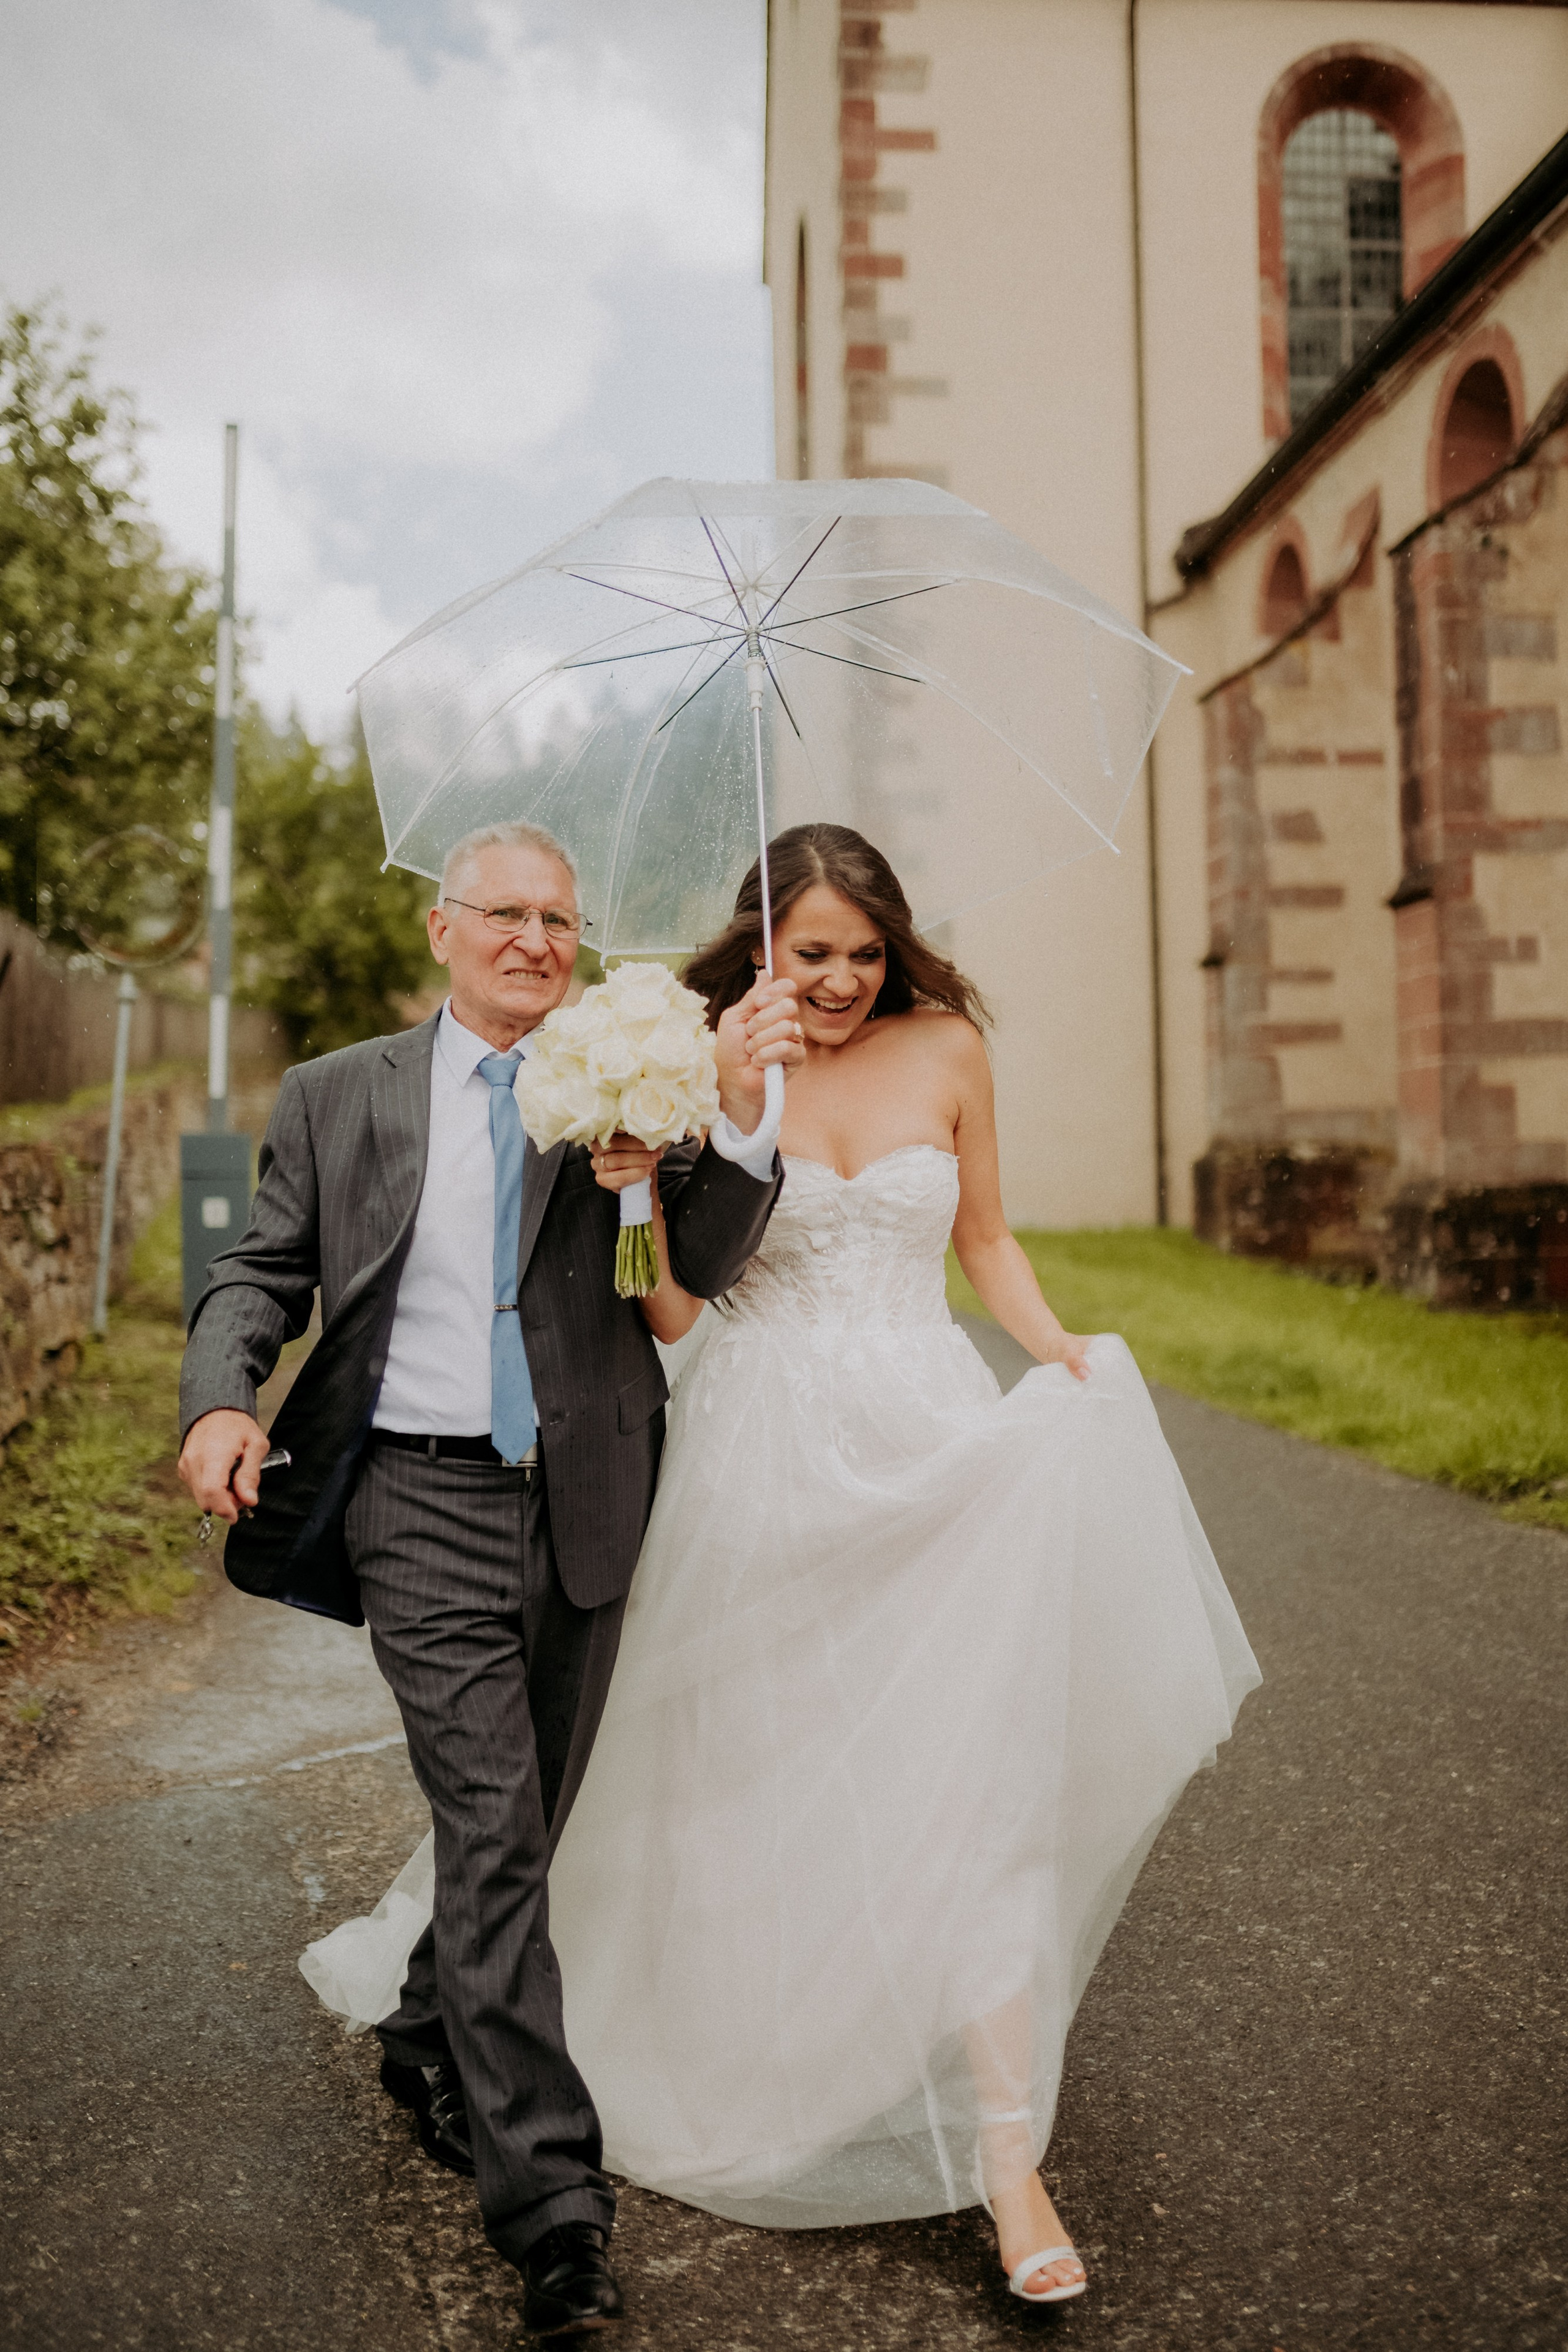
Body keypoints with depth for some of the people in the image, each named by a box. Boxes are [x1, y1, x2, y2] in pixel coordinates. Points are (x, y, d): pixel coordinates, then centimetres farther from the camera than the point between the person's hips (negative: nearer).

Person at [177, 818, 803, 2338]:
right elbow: (261, 1274, 7)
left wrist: (738, 1120, -26)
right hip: (425, 1499, -2)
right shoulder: (340, 1096, 4)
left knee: (524, 1829, 18)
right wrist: (219, 1402, -13)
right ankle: (551, 2202, 1)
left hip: (585, 1507, 3)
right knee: (491, 1836, -8)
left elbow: (705, 1269, -8)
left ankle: (429, 2045, 44)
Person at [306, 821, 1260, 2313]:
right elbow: (670, 1308, -5)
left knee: (975, 1771, -4)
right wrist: (640, 1191, -21)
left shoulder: (946, 1048, 4)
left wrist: (1057, 1353, 0)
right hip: (764, 1450, -1)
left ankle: (1006, 2151, 6)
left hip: (931, 1439, 1)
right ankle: (751, 2068, 37)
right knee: (759, 1780, 11)